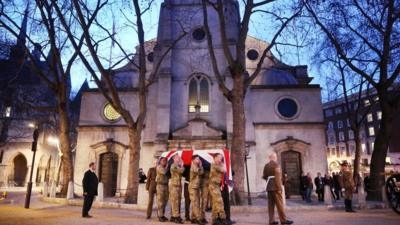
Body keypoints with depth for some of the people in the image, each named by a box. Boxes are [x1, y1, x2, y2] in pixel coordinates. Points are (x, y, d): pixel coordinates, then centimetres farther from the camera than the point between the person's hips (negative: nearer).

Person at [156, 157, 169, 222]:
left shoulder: (166, 167, 18)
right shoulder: (159, 167, -5)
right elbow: (164, 172, -22)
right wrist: (167, 167, -6)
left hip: (166, 185, 7)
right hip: (160, 185, -7)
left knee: (164, 201, 9)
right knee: (160, 201, -7)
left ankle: (162, 215, 17)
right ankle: (160, 216, -3)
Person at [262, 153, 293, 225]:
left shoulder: (266, 165, 11)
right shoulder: (276, 165, -10)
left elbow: (264, 176, 12)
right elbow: (277, 177, -16)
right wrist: (279, 188, -16)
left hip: (269, 187, 7)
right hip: (275, 187, -7)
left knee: (271, 204, 7)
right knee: (279, 203, -1)